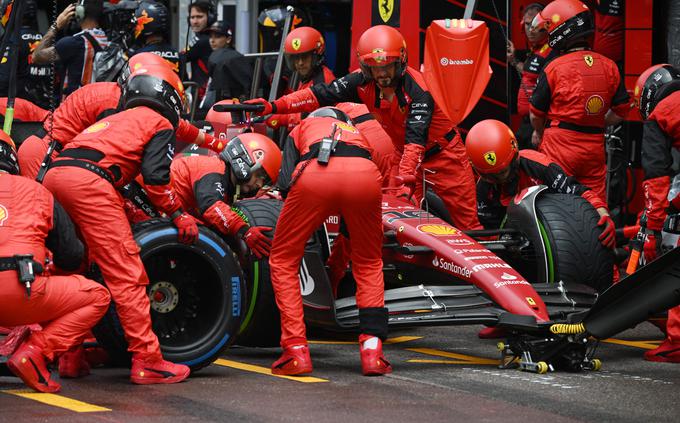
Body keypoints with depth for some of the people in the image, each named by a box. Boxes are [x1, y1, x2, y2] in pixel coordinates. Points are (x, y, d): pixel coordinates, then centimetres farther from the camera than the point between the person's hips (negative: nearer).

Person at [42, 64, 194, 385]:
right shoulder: (160, 123, 14)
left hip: (54, 174, 8)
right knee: (126, 274, -7)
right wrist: (179, 215, 11)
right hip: (88, 179, -8)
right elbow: (156, 178, 0)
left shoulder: (116, 119, 36)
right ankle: (147, 361, -9)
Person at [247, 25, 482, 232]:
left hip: (443, 154, -5)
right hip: (407, 156, 5)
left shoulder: (416, 90, -29)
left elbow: (416, 139, -37)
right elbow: (321, 95, -17)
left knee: (466, 222, -3)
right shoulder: (364, 83, -13)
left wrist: (406, 181, -49)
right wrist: (273, 107, -28)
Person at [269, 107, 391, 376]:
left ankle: (296, 351, 9)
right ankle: (372, 349, 12)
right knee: (369, 263, 26)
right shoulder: (357, 134, 45)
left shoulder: (300, 129, 39)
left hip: (314, 173, -2)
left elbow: (286, 183, 18)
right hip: (364, 175, 2)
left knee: (283, 261, 18)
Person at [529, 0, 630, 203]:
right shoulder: (609, 67, 2)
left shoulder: (554, 68, -10)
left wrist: (539, 133, 19)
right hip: (595, 147, 4)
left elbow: (536, 113, -1)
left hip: (560, 145, -4)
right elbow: (621, 111, 7)